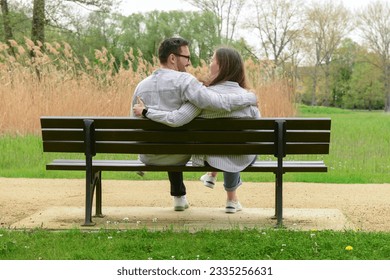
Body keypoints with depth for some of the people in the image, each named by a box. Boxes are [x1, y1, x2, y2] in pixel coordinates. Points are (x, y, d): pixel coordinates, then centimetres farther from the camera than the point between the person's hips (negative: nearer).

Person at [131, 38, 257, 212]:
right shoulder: (183, 80, -16)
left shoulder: (141, 85, 1)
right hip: (177, 158, -4)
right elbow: (217, 102, -26)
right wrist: (250, 98, -11)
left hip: (148, 158, 4)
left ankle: (180, 197, 44)